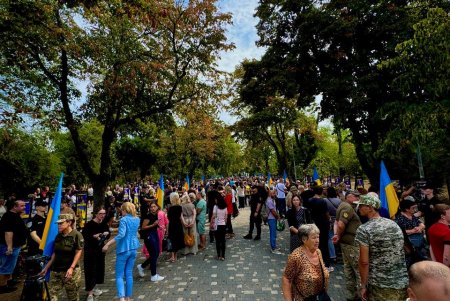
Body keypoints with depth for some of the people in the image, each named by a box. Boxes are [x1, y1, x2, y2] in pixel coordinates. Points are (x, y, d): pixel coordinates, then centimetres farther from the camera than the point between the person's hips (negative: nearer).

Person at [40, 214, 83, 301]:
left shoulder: (77, 235, -12)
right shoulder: (58, 236, 8)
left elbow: (78, 253, -13)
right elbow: (55, 253, 16)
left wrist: (71, 268, -21)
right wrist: (46, 267, 15)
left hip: (71, 271, -5)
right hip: (56, 270, 6)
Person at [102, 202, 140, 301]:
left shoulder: (124, 220, -14)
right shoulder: (137, 220, 7)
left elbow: (121, 234, -27)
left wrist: (107, 244, -25)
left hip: (124, 249, -6)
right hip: (133, 249, 6)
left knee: (119, 275, 4)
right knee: (129, 274, 16)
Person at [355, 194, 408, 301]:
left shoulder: (364, 229, -17)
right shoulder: (394, 224, 3)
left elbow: (364, 262, -17)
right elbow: (399, 253, 13)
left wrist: (363, 285, -6)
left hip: (380, 286, -5)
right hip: (402, 283, 6)